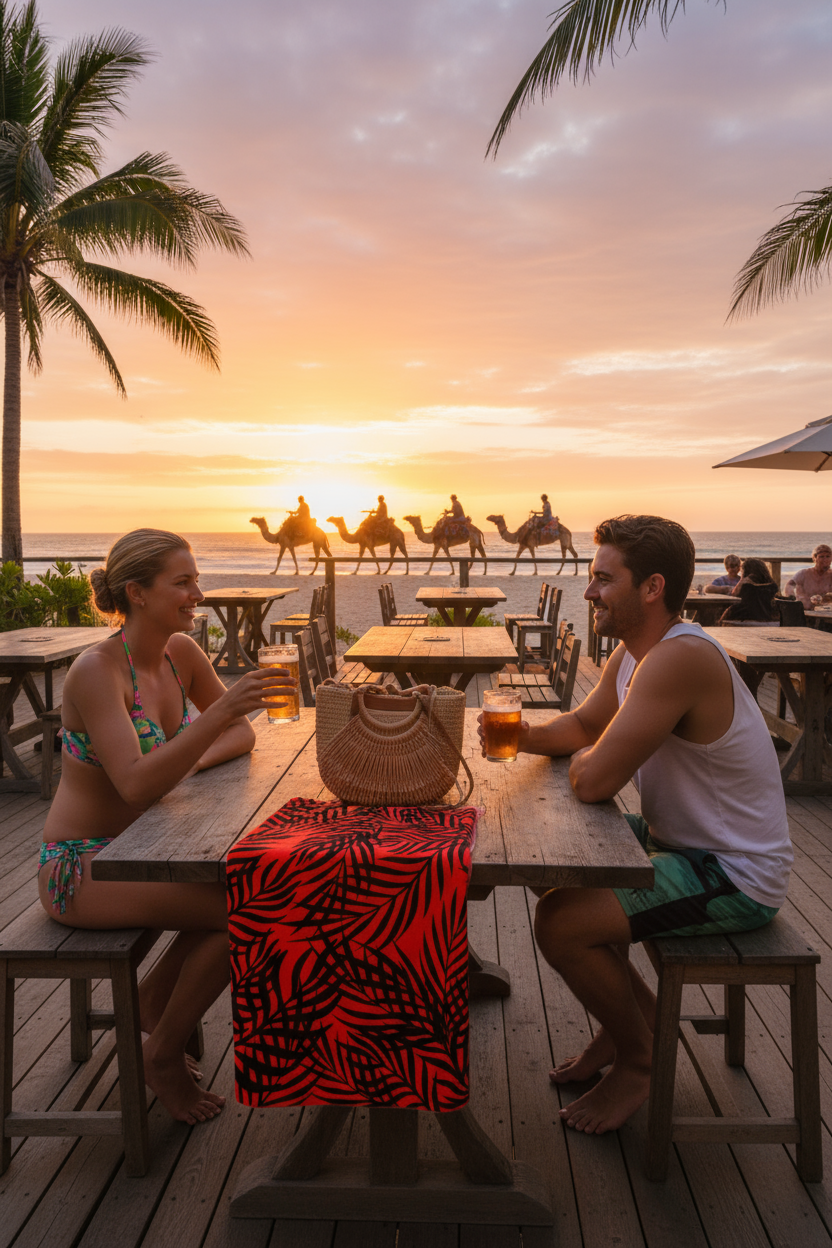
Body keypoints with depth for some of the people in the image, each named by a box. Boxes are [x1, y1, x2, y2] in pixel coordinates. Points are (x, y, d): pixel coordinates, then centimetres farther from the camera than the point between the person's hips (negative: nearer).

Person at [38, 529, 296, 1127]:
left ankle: (157, 995, 18)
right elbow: (136, 785, -34)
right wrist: (220, 710, -41)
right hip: (80, 867, -7)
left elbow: (241, 735, 4)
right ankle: (163, 1054, 6)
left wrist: (189, 762, -16)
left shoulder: (181, 652, -2)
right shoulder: (96, 670, -24)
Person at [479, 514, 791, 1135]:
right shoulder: (633, 651, 2)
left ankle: (637, 1059, 10)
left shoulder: (680, 658, -30)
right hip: (683, 840, 10)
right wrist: (524, 737, -5)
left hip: (736, 875, -10)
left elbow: (594, 780, -33)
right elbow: (583, 724, 15)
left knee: (560, 922, -19)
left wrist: (584, 757, -9)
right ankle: (636, 1008, 29)